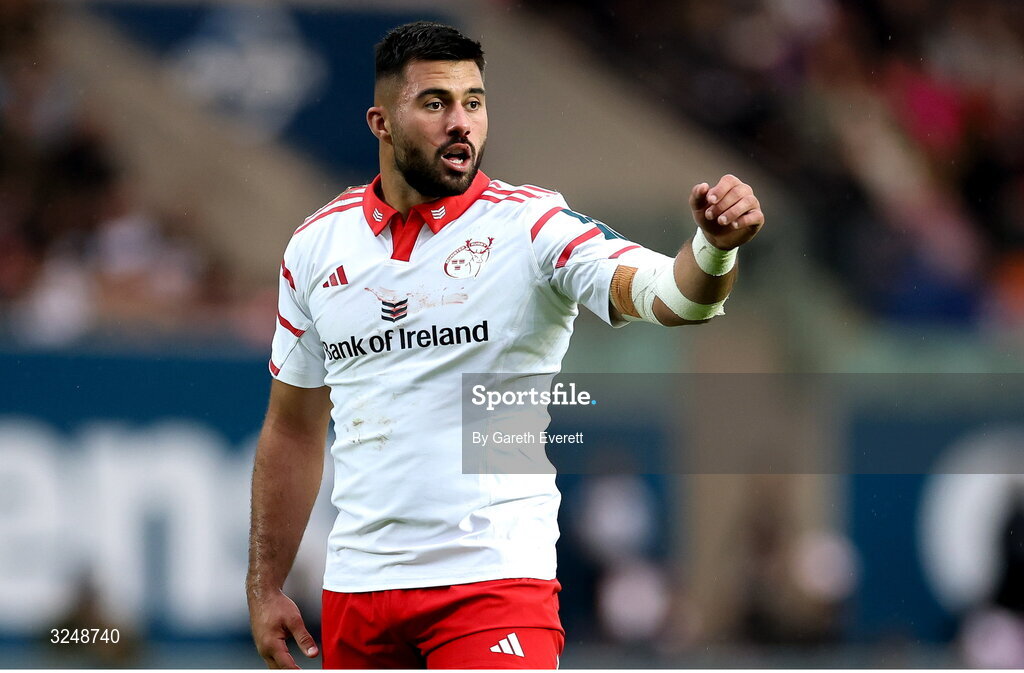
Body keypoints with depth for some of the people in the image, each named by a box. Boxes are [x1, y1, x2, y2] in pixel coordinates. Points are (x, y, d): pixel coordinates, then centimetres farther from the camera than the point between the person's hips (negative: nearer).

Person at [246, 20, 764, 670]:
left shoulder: (532, 224, -6)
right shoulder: (316, 244, 6)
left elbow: (663, 291, -23)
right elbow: (293, 431, 15)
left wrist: (715, 248, -45)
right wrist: (265, 587, 13)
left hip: (494, 577, -4)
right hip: (356, 586, 4)